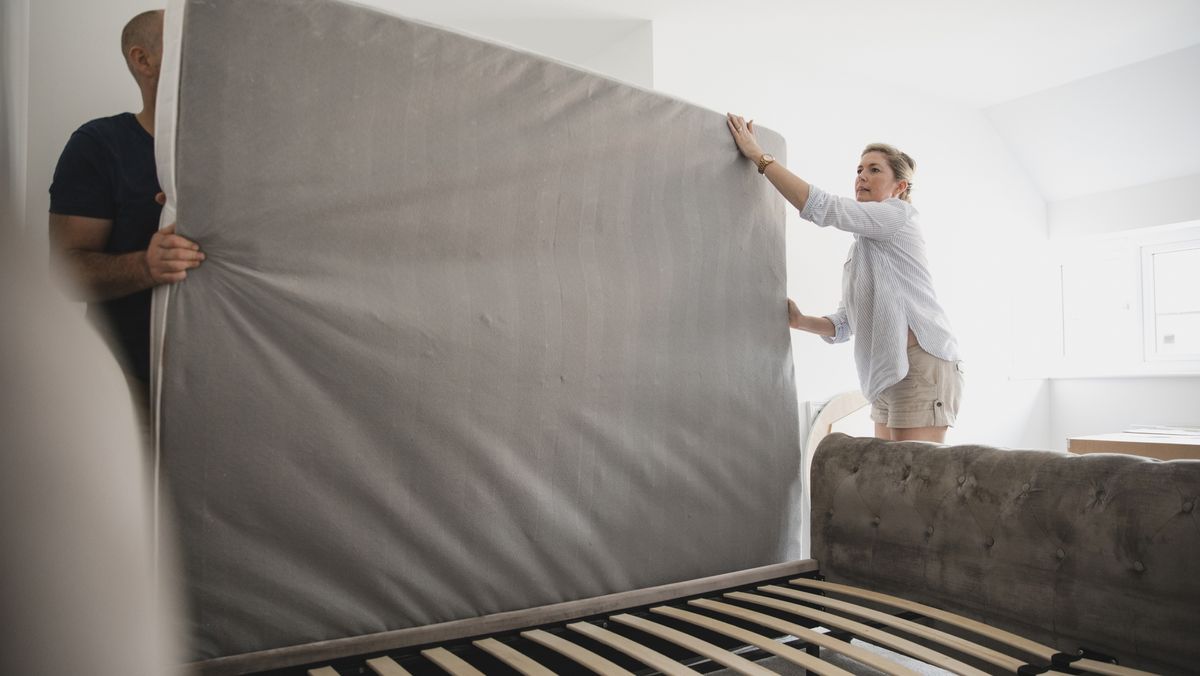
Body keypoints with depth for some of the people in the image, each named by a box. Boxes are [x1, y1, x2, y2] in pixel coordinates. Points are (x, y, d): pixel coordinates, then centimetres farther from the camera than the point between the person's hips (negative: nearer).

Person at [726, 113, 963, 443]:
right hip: (887, 377, 9)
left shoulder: (899, 214, -2)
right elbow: (844, 325, 17)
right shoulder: (859, 250, 22)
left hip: (921, 366, -9)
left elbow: (821, 207, -17)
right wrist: (801, 321, -3)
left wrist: (759, 156, -15)